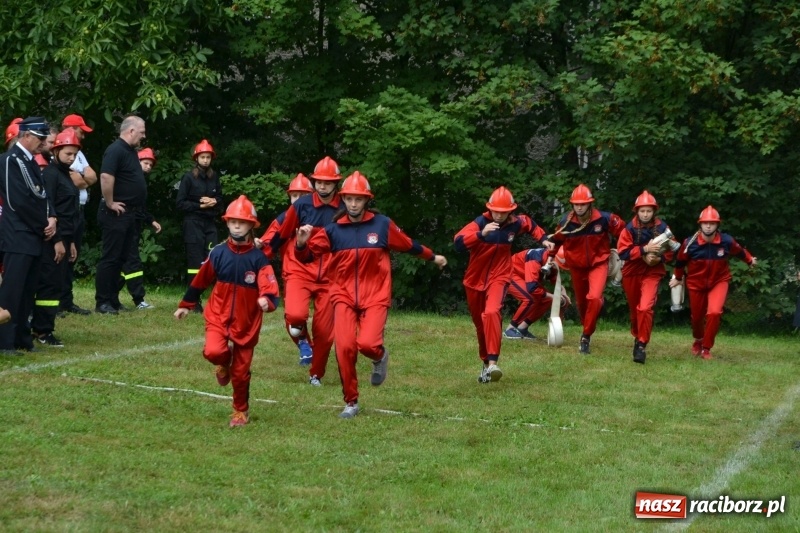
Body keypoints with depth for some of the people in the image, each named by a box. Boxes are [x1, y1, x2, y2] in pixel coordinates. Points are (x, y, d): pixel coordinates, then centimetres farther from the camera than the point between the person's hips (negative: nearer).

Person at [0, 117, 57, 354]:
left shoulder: (30, 162, 16)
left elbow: (41, 195, 16)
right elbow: (21, 201, -17)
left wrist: (51, 219, -3)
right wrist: (44, 225, -9)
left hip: (34, 236, 9)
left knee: (28, 291, 10)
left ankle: (22, 338, 16)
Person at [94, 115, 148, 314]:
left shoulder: (131, 151, 16)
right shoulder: (116, 150, -15)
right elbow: (106, 177, -28)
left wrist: (137, 211, 18)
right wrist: (110, 204, -21)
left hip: (130, 214, 10)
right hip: (116, 214, -10)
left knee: (121, 258, 12)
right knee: (110, 258, -6)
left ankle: (113, 299, 18)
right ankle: (102, 302, -3)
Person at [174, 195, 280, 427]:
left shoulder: (258, 258, -10)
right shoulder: (218, 254, -3)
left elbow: (270, 290, -19)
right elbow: (200, 281, 11)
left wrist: (267, 300, -42)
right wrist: (185, 305, 19)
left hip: (246, 323, -1)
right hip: (218, 316, 1)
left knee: (240, 373, 7)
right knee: (213, 351, -27)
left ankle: (241, 411, 31)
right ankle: (224, 362, 11)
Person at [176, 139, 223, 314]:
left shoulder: (214, 177, 9)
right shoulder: (189, 177, -3)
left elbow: (220, 199, 17)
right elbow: (180, 202, -4)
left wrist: (213, 202, -5)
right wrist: (199, 205, -11)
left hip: (210, 224, 4)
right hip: (193, 223, -4)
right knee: (195, 262, -4)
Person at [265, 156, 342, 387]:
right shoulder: (302, 205, -2)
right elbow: (282, 233, 5)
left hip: (330, 277, 1)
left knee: (324, 331, 0)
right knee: (296, 314, -26)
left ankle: (316, 374, 24)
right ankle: (303, 340, 10)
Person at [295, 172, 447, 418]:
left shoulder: (382, 224, -1)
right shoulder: (333, 229, 1)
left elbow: (409, 245, 14)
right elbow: (307, 256, -1)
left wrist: (433, 257, 27)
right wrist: (301, 243, -23)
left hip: (375, 296, -1)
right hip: (344, 295, 1)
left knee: (367, 343, -21)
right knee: (344, 347, -11)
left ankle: (379, 356, 18)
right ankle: (351, 402, 7)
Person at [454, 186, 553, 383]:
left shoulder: (516, 224, -6)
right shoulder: (481, 223, -16)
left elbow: (530, 224, 20)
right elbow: (458, 243, -32)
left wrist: (543, 238, 8)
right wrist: (481, 234, -43)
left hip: (499, 278, -1)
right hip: (475, 279, 1)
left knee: (491, 313, -27)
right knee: (480, 323, 13)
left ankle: (492, 363, -35)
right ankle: (485, 362, 33)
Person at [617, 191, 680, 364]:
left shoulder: (662, 228, -10)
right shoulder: (630, 228, -12)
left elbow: (671, 251, 0)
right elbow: (623, 252, -18)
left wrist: (659, 258, -19)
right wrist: (644, 250, -28)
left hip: (652, 273, -2)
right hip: (632, 273, 2)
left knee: (645, 308, -20)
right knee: (634, 309, 17)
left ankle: (642, 346, -14)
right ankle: (637, 336, 42)